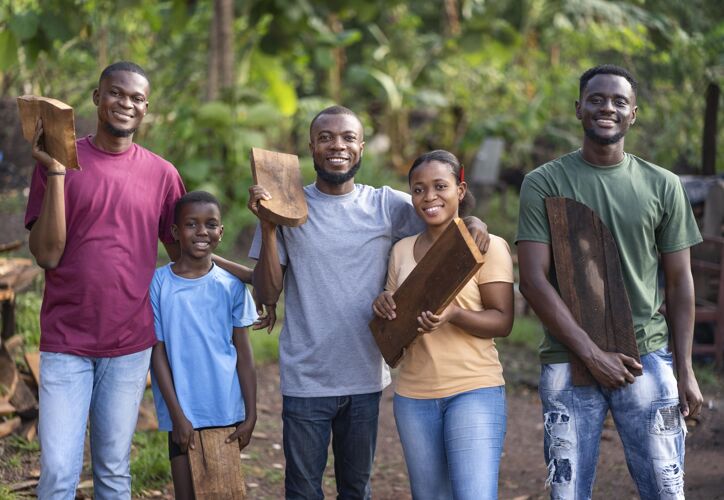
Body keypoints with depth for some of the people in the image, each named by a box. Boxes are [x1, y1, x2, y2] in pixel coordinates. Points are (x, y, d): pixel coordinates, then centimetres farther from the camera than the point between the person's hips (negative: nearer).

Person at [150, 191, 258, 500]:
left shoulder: (231, 286, 2)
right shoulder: (158, 284, -4)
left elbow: (243, 353, 5)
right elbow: (158, 352, -3)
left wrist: (251, 415, 0)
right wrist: (177, 415, -7)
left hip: (227, 412, 2)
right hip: (183, 413, -2)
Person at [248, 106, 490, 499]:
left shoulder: (386, 206, 1)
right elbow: (267, 295, -4)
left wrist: (474, 222, -20)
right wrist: (268, 227, -16)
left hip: (365, 378, 2)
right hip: (305, 379, -1)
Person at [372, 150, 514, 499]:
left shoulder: (488, 246, -4)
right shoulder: (402, 250, 11)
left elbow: (502, 322, -9)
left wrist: (452, 315, -27)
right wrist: (384, 308, -7)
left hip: (475, 391, -5)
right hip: (413, 395, 5)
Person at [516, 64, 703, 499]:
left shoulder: (662, 186, 7)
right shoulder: (544, 183, 1)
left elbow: (679, 282, 10)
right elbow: (533, 279, -5)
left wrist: (685, 369, 3)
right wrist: (592, 354, -11)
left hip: (649, 360, 1)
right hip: (568, 362, -1)